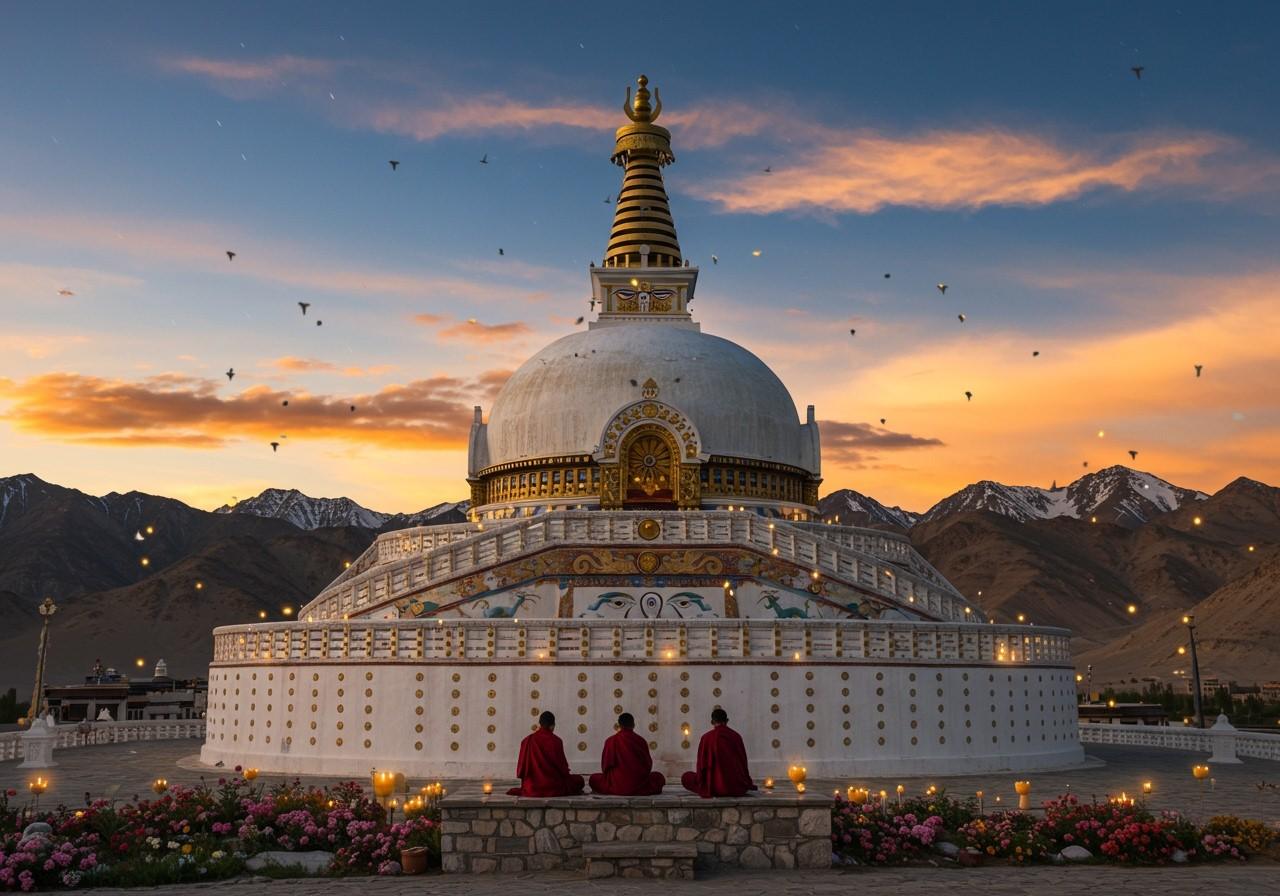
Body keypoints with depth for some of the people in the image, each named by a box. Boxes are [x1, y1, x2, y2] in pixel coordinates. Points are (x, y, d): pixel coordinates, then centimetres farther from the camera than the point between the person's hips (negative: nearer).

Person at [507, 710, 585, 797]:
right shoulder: (556, 741, -12)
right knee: (579, 779, 18)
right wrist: (566, 773, 17)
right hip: (554, 787, -4)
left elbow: (521, 766, 3)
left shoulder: (526, 741, -4)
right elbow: (561, 764, -6)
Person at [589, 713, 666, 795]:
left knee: (594, 779, 22)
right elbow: (648, 764, 9)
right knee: (659, 778, 27)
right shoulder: (641, 741, 0)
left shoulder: (611, 741, -3)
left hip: (618, 787, -1)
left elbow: (605, 765, 3)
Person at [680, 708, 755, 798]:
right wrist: (748, 783, 24)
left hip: (715, 788, -4)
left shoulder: (706, 737, -6)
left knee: (685, 777, 15)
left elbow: (701, 763, -2)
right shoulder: (737, 736, 1)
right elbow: (743, 762, 9)